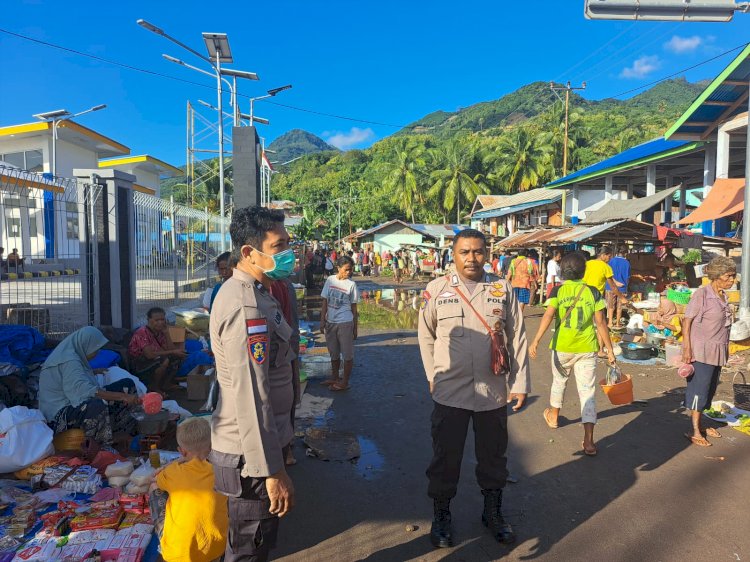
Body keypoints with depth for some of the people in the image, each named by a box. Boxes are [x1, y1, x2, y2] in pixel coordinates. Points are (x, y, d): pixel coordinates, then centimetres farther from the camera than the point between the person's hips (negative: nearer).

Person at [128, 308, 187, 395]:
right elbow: (149, 354, -34)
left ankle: (165, 385, 4)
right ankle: (153, 387, -10)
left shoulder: (160, 331, 2)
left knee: (178, 356, -2)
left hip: (154, 362, 8)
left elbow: (170, 349, -4)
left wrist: (166, 333, -13)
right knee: (164, 360, -32)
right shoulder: (142, 333, -23)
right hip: (139, 364, -8)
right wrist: (173, 352, -30)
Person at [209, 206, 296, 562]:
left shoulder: (253, 292, 8)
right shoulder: (247, 307, -26)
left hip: (253, 446, 10)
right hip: (251, 456, -10)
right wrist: (272, 470, -24)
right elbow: (250, 397, -29)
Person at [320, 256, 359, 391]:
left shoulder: (351, 284, -6)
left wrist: (355, 329, -1)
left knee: (347, 354, 3)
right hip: (330, 322, 4)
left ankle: (345, 382, 13)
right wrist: (322, 320, 1)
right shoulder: (330, 280, 2)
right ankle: (334, 378, 33)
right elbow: (325, 302, 6)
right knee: (334, 353, 17)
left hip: (345, 323, -4)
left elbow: (354, 308, -2)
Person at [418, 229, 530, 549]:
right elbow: (426, 336, 6)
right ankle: (441, 517, 30)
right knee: (445, 457, 9)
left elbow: (518, 338, 2)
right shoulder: (436, 290, -3)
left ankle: (493, 513, 40)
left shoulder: (502, 289, 0)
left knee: (493, 456, 17)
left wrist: (520, 383, 0)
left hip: (494, 392, 2)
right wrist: (433, 376, 3)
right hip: (450, 392, -1)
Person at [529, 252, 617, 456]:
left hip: (562, 347, 0)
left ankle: (553, 415, 46)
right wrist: (610, 350, 3)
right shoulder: (593, 292, 0)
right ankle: (588, 441, -4)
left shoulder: (558, 291, -3)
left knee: (559, 382, 23)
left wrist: (536, 341, -20)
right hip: (587, 349, 0)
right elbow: (601, 323, -2)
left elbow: (548, 315, -17)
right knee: (587, 391, 2)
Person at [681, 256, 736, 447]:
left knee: (710, 389, 13)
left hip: (717, 352, 8)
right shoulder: (702, 294, -14)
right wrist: (687, 348, -19)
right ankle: (694, 431, 5)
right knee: (699, 389, -3)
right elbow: (687, 321, -15)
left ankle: (699, 424, 24)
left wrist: (725, 349, 16)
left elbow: (724, 324, 16)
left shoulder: (723, 296, 9)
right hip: (701, 351, -8)